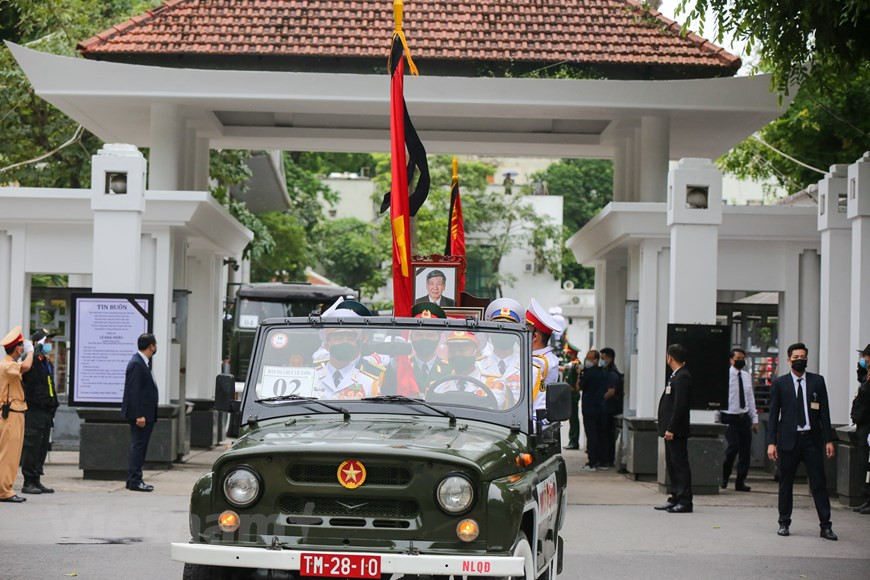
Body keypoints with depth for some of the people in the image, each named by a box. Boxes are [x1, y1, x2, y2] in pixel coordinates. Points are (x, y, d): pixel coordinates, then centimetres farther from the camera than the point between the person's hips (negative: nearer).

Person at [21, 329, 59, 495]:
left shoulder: (48, 363, 19)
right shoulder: (33, 361, -9)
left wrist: (53, 407, 21)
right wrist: (38, 347, -20)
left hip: (47, 411, 9)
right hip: (34, 411, -9)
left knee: (43, 447, 11)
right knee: (32, 447, -6)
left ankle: (36, 481, 17)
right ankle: (28, 482, -2)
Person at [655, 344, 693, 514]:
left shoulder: (682, 377, -16)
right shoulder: (676, 375, 16)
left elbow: (680, 405, -22)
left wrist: (671, 429, -23)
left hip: (676, 431, -11)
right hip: (671, 429, 11)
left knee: (680, 464, -7)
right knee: (672, 465, 14)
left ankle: (685, 501, -6)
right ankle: (675, 498, 20)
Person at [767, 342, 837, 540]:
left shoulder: (817, 381, 7)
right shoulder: (779, 383, 4)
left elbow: (824, 412, 7)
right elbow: (773, 414, 3)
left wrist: (828, 440, 1)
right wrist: (771, 442, -4)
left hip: (812, 439, 0)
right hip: (788, 440, 0)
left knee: (819, 483, -2)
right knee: (785, 484, 6)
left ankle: (825, 526, 0)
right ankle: (784, 523, 17)